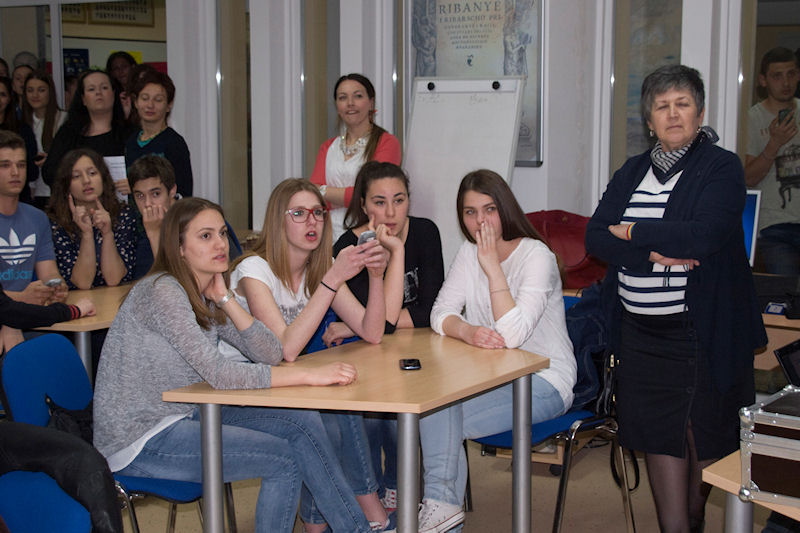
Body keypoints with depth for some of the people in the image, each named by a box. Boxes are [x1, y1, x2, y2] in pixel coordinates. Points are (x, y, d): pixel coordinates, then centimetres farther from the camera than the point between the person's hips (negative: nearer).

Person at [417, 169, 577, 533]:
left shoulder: (537, 257, -15)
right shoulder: (469, 253, 6)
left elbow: (513, 334, -27)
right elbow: (440, 314, -3)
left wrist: (493, 267, -25)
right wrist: (468, 331, -25)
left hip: (544, 382, -6)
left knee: (440, 420, -25)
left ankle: (441, 504, -10)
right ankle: (441, 503, -16)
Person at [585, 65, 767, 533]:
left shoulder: (722, 168, -3)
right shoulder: (633, 171, 12)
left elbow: (703, 235, -20)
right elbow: (596, 237, 1)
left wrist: (633, 233, -10)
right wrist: (653, 254, -16)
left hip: (701, 330, -4)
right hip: (640, 331, 4)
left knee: (705, 433, 7)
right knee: (659, 433, 5)